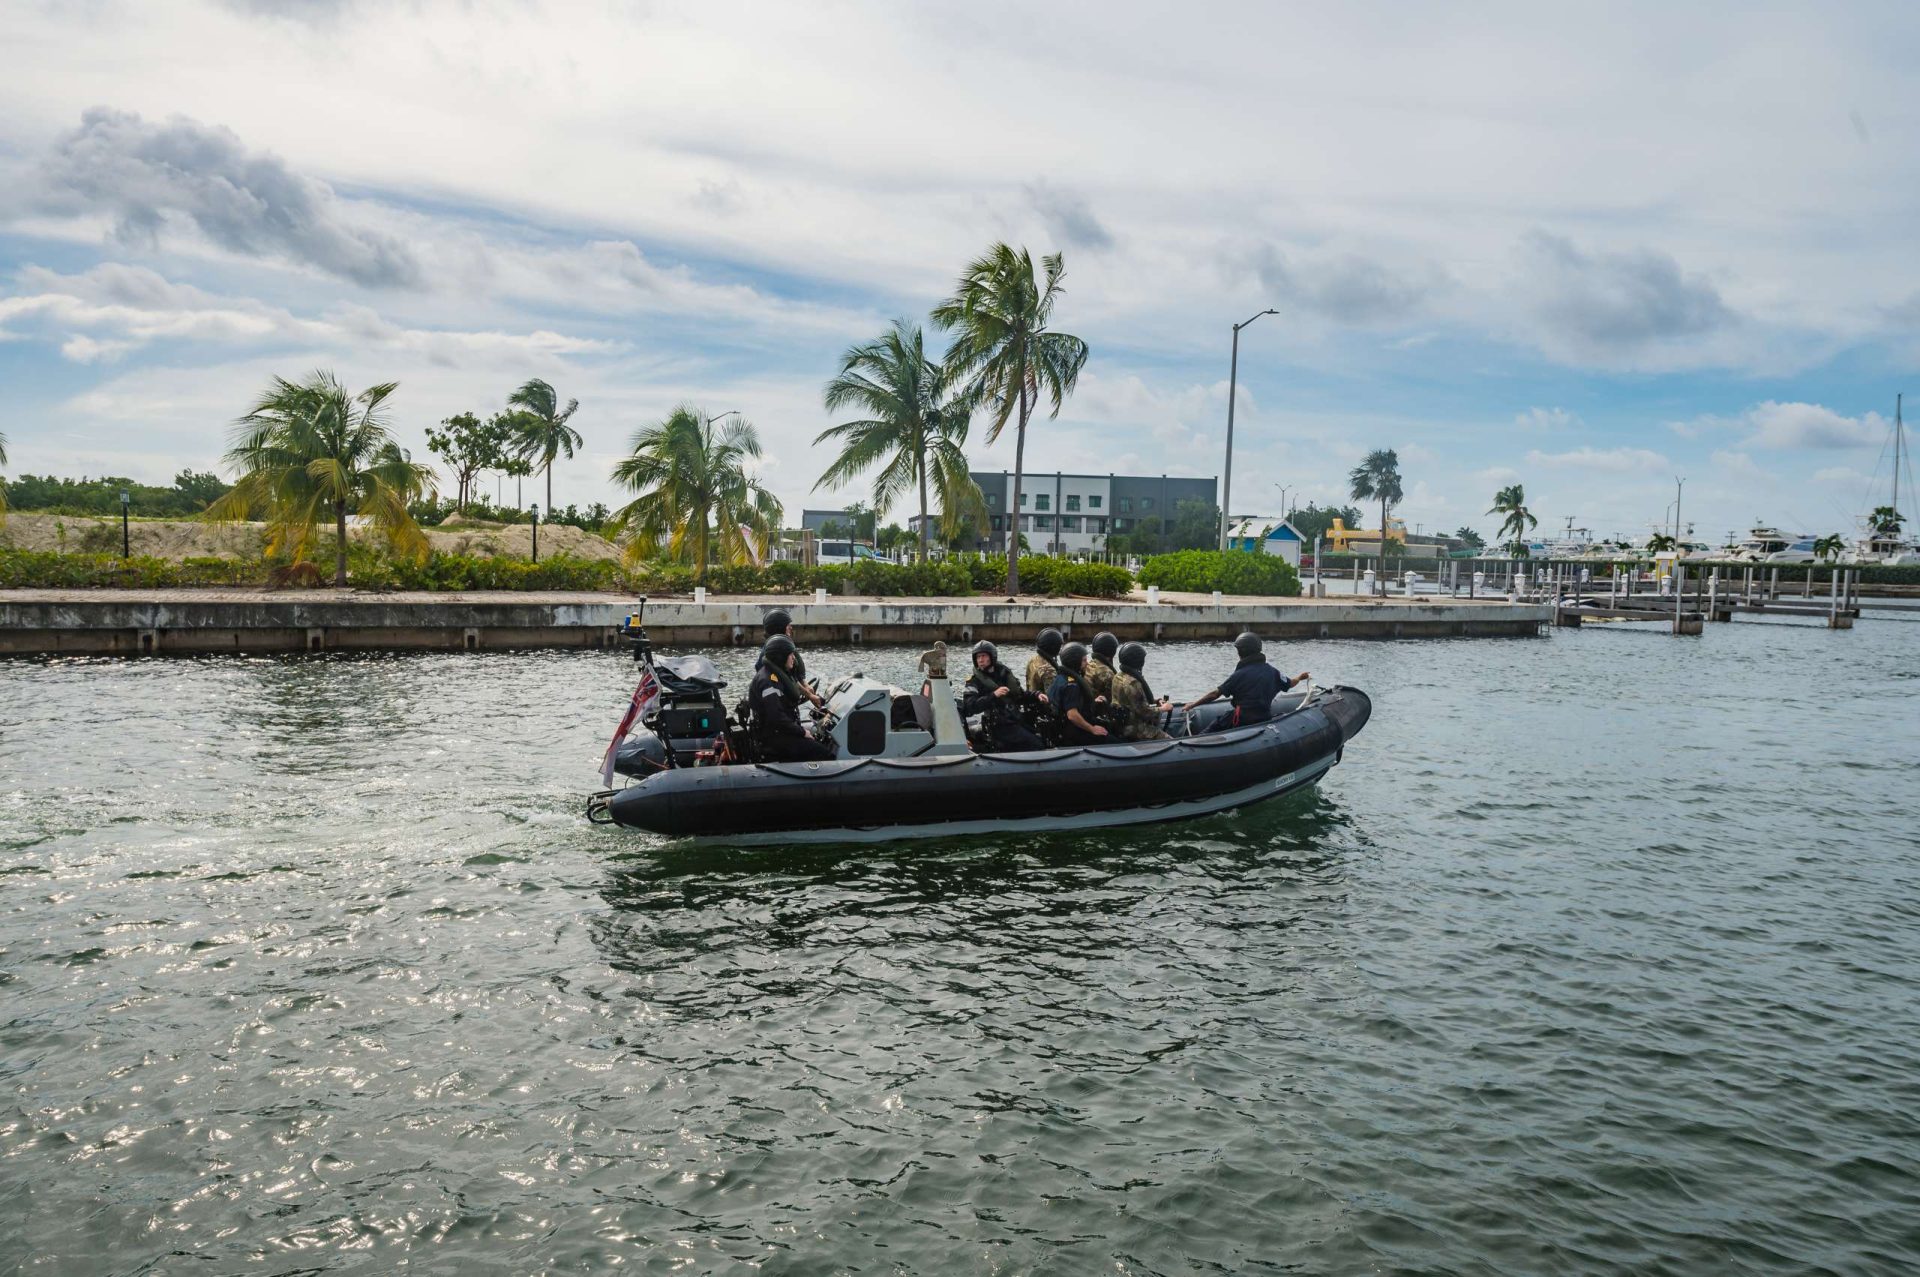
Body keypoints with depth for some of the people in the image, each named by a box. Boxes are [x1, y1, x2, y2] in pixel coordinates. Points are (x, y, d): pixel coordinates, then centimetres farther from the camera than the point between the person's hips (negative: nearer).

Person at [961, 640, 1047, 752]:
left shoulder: (1004, 672, 10)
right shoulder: (974, 681, -6)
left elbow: (1020, 694, 22)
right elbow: (968, 707, -21)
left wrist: (1036, 696, 4)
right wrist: (993, 695, -29)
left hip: (1016, 721, 6)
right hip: (1000, 727, -6)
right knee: (1037, 745, -18)